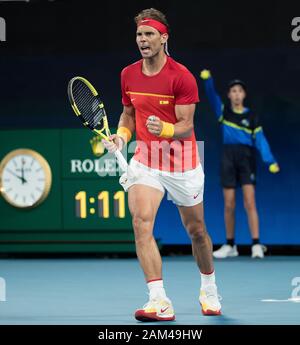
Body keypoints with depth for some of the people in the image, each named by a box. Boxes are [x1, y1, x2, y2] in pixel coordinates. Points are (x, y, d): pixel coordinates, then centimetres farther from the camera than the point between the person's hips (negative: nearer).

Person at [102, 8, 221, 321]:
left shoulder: (182, 77, -14)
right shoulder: (128, 75, 2)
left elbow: (186, 126, -16)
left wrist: (163, 128, -37)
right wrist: (121, 135, -3)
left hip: (181, 162, -3)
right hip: (145, 159, 3)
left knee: (196, 229, 11)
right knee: (141, 222, -19)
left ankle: (209, 291, 37)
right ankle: (160, 303, -23)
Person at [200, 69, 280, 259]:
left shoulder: (251, 116, 4)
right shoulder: (223, 111, 7)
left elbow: (260, 140, -1)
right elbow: (212, 95, -8)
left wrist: (270, 161, -14)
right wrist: (208, 79, -28)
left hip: (246, 158, -2)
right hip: (228, 159, 2)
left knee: (250, 202, -11)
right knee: (229, 205, 3)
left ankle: (256, 245, -15)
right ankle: (230, 246, 14)